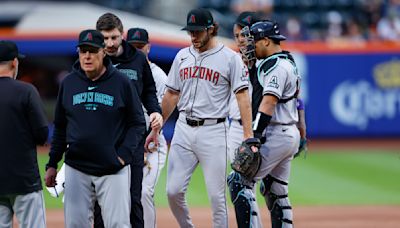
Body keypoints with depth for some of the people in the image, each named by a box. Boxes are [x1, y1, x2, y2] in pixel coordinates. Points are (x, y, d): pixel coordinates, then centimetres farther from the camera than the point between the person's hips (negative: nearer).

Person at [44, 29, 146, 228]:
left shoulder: (121, 83, -2)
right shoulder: (68, 83, 7)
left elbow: (137, 124, 2)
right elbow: (60, 128, 15)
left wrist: (123, 155, -10)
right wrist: (52, 164, 12)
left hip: (114, 171, -3)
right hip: (76, 170, 3)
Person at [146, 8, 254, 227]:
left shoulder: (230, 58, -3)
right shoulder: (182, 56, 12)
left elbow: (242, 96, -8)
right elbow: (171, 95, 19)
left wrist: (248, 135, -17)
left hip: (213, 131, -4)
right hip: (183, 129, 4)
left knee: (216, 195, -3)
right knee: (174, 191, -3)